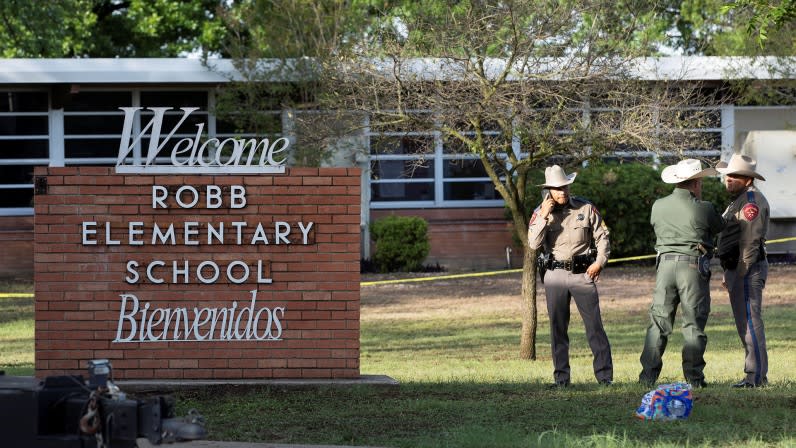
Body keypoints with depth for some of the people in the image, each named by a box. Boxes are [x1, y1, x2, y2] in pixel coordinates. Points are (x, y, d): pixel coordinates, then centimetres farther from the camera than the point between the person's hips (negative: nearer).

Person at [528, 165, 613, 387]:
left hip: (583, 273, -2)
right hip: (556, 275, 2)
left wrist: (600, 262, -6)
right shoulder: (540, 213, 3)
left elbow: (602, 236, 7)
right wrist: (544, 217, -15)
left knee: (594, 325, -6)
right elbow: (534, 244, -7)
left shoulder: (586, 208, 2)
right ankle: (561, 377, 11)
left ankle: (605, 375, -4)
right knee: (558, 328, 5)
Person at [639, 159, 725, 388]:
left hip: (665, 264, 3)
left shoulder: (658, 206, 5)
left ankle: (648, 375, 3)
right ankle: (693, 376, 2)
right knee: (694, 324, 3)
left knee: (658, 321, 7)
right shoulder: (704, 209, -6)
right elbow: (720, 228, 8)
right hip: (693, 266, -3)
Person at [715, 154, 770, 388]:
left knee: (750, 322, -12)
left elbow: (750, 242, -20)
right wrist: (728, 274, 23)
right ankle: (754, 374, 15)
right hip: (737, 269, 11)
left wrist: (740, 274, -22)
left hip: (748, 270, -11)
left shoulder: (752, 201, -13)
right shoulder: (738, 200, 21)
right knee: (744, 323, 12)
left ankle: (756, 376, -13)